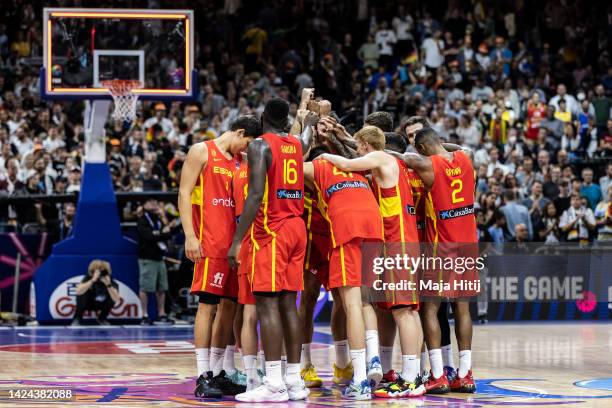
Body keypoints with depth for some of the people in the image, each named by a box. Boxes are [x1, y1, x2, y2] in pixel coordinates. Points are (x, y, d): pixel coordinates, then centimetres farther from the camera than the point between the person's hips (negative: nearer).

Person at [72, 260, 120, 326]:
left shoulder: (110, 280, -22)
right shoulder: (89, 277, -25)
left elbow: (116, 299, -35)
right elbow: (78, 291, -42)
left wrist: (108, 285, -47)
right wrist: (93, 280, -49)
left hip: (100, 305, 2)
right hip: (87, 303, -2)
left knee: (112, 298, -25)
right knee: (83, 293, -32)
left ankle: (102, 318, 2)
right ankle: (77, 318, -12)